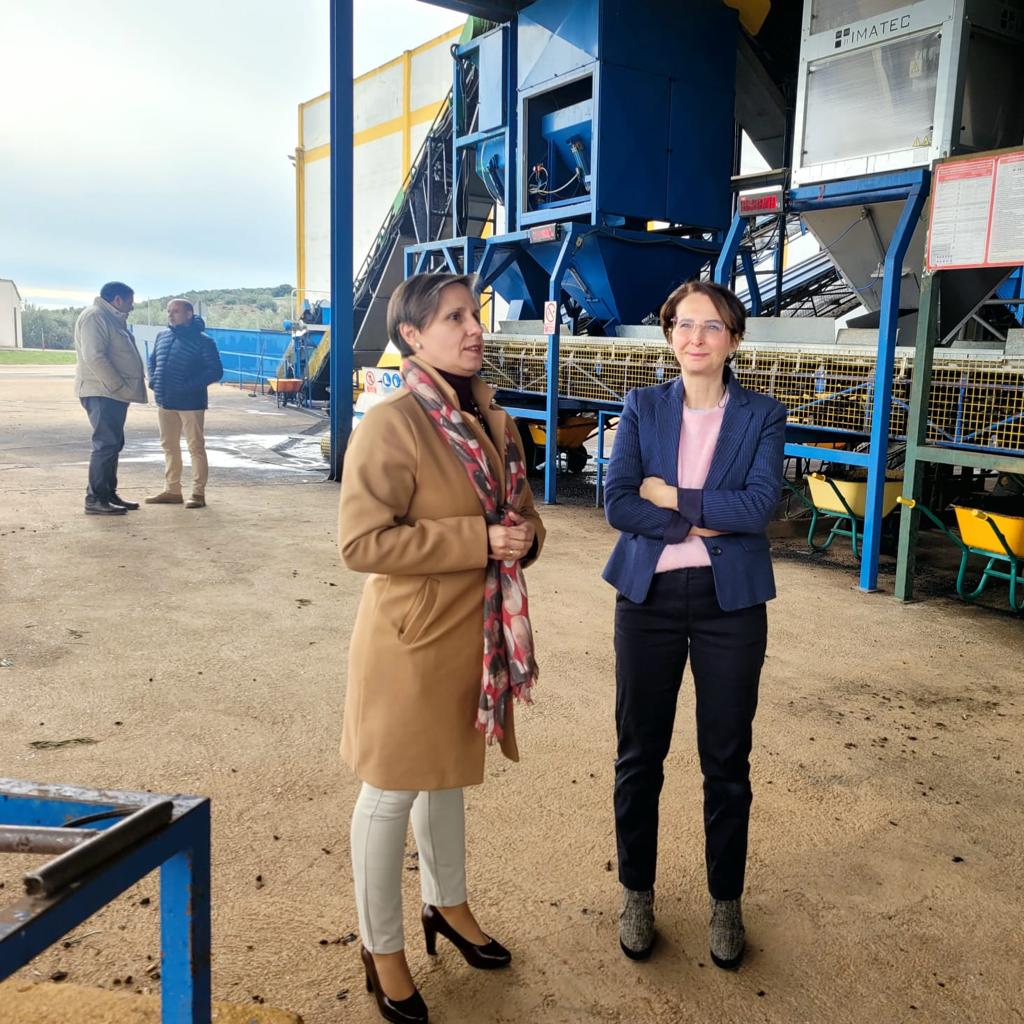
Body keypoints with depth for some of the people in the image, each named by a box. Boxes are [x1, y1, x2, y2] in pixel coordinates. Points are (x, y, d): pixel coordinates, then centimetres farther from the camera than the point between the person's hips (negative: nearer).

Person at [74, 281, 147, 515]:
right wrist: (119, 386, -21)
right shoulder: (94, 316, -13)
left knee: (112, 444, 13)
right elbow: (94, 357, -22)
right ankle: (95, 500, -7)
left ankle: (109, 494, 20)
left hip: (113, 393, 10)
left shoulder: (112, 318, 20)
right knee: (106, 444, -10)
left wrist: (124, 386, 14)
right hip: (101, 393, -10)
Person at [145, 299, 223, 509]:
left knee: (196, 447, -1)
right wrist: (153, 381, 4)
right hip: (165, 402, 7)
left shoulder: (203, 341, -10)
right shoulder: (162, 336, 10)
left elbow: (216, 371, -13)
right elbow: (152, 361, 22)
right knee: (169, 446, 13)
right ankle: (172, 490, 24)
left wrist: (190, 387, -19)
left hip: (190, 403, -7)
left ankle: (198, 493, 5)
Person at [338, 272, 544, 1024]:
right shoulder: (391, 425, -18)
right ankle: (383, 951, 28)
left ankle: (447, 905, 45)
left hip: (477, 633, 8)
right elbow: (362, 541, -23)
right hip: (413, 637, -7)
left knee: (449, 774, 24)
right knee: (392, 792, 8)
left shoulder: (494, 421, 7)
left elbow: (522, 510, 18)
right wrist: (478, 541, -24)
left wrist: (525, 534, -7)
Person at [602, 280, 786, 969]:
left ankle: (726, 900, 31)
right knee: (639, 756, 10)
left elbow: (760, 505, -15)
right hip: (649, 597, 1)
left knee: (727, 761, 10)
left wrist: (669, 495, -13)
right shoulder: (643, 408, 3)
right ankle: (637, 892, 31)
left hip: (730, 602, -1)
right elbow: (618, 504, -8)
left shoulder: (763, 415, 0)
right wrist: (704, 522, -15)